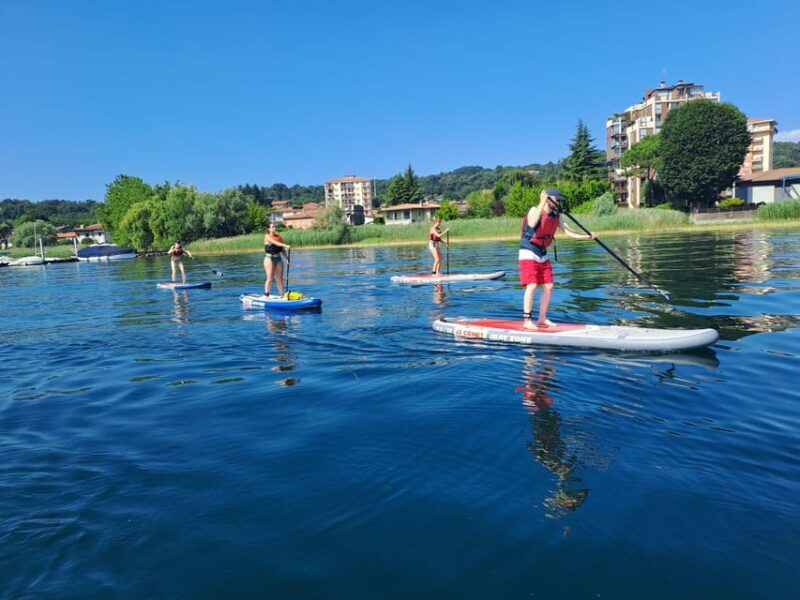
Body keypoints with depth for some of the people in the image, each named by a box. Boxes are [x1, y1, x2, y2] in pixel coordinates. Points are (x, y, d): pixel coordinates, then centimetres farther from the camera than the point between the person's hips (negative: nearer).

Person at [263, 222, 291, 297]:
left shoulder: (278, 237, 12)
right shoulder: (267, 236, -5)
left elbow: (282, 249, 13)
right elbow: (275, 243, -22)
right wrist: (286, 245, -33)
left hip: (278, 258, 5)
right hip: (269, 258, -5)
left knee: (280, 279, 6)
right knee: (270, 279, -5)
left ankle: (283, 295, 9)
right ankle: (266, 295, 3)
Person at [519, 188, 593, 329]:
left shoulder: (556, 216, 6)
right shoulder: (535, 210, -14)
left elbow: (568, 232, 9)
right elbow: (532, 224, -35)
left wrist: (587, 237, 0)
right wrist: (542, 204, -36)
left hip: (543, 254, 8)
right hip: (529, 253, -8)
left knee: (548, 286, 6)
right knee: (532, 286, -15)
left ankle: (542, 319, 16)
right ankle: (527, 321, -8)